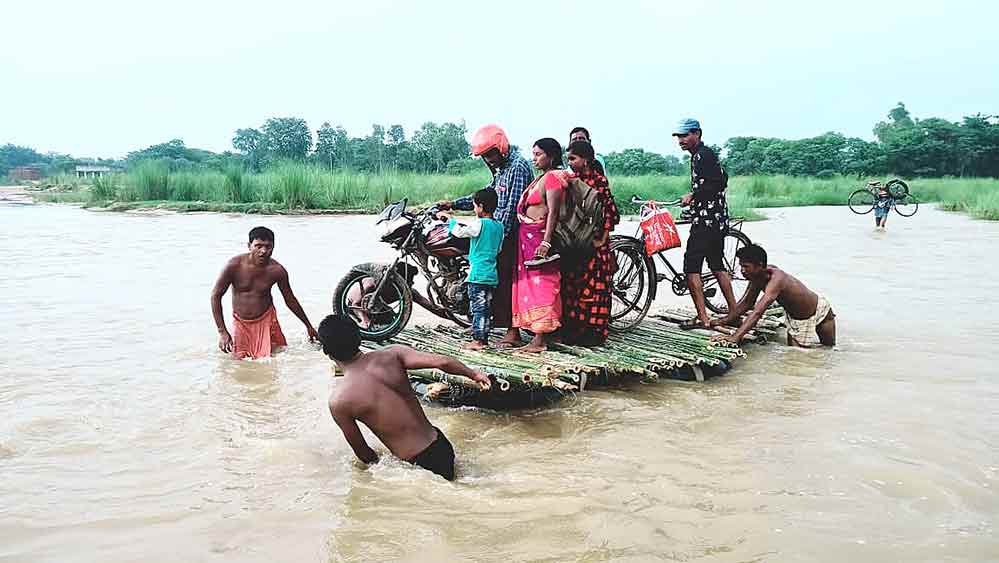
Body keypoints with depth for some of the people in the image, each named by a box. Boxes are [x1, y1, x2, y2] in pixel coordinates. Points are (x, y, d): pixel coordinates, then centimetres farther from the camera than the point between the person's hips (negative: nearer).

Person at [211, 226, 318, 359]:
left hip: (266, 321, 0)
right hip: (240, 322, 0)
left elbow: (290, 300, 2)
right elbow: (215, 295, -12)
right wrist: (222, 332, -17)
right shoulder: (234, 265, -19)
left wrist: (309, 326, 10)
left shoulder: (277, 270, -14)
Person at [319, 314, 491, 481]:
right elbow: (441, 362, -10)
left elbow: (362, 452, 1)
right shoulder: (391, 355, -4)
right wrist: (473, 374, 9)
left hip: (418, 464, -5)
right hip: (441, 444, 5)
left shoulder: (338, 401, -12)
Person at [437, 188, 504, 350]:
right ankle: (484, 340, 16)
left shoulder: (479, 224, -13)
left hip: (477, 274, -8)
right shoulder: (499, 226, 11)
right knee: (486, 309, 11)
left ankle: (477, 340, -5)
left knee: (477, 308, -6)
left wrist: (450, 219, 9)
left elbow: (459, 232, -9)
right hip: (492, 275, 8)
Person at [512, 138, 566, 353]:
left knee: (540, 284, -8)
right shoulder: (542, 177, 19)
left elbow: (552, 212, -18)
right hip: (528, 236, 10)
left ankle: (540, 340, -6)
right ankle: (538, 336, 17)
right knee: (530, 284, 11)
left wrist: (546, 242, -24)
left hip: (539, 236, -10)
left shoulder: (553, 177, -10)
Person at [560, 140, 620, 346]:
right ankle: (572, 331, 15)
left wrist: (602, 239, -11)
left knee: (593, 288, -1)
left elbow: (611, 213, -8)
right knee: (570, 287, 7)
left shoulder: (599, 180, -7)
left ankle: (594, 332, 5)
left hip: (592, 243, -6)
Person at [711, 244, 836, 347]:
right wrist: (725, 320, -18)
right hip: (795, 318, 6)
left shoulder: (775, 279, -41)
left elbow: (758, 312, -51)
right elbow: (746, 303, -6)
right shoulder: (757, 277, -18)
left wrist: (735, 337, -58)